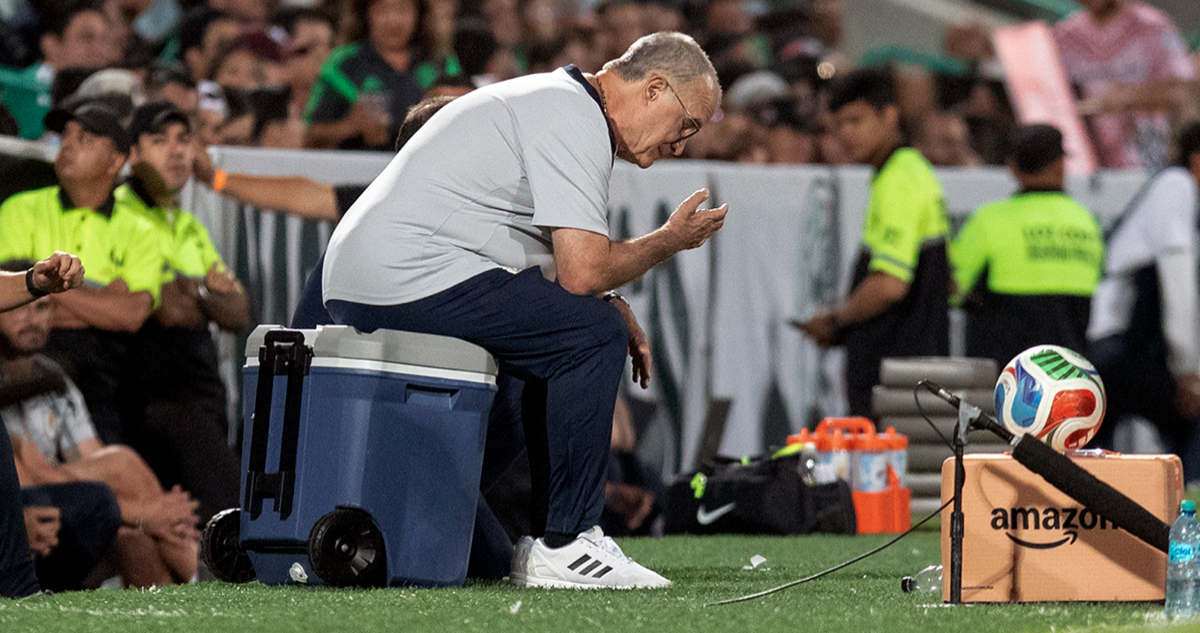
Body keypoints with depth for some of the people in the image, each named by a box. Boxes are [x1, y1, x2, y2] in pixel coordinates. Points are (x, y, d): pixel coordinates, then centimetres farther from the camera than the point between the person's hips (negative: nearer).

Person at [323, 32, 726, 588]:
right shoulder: (576, 119, -10)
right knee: (592, 333, -13)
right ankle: (562, 547, -11)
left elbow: (561, 265, 29)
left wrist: (611, 308, 13)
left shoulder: (552, 100, 24)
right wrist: (669, 241, -1)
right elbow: (583, 272, -17)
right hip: (417, 280, -11)